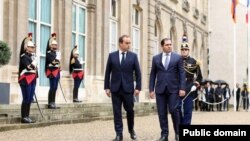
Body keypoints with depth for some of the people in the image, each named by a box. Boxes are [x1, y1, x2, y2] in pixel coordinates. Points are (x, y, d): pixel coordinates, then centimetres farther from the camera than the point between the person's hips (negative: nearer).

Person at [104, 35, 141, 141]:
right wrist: (107, 87, 2)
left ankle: (131, 130, 28)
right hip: (115, 88, 1)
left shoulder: (133, 56, 2)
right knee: (117, 112, 2)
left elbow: (138, 73, 1)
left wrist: (138, 87, -5)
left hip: (128, 88, 0)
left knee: (130, 110, 5)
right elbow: (108, 72, 6)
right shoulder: (112, 55, 4)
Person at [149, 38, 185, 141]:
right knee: (162, 113, 2)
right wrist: (151, 89, 2)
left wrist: (182, 88, -8)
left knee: (174, 110, -7)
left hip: (173, 89, -2)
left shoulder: (178, 57, 4)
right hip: (160, 89, 2)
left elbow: (182, 74, 1)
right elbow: (153, 75, 9)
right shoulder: (156, 58, 9)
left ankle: (178, 133, 9)